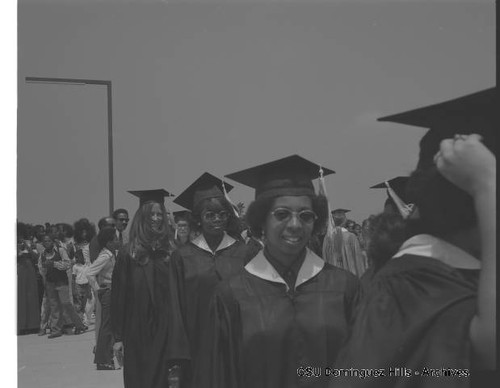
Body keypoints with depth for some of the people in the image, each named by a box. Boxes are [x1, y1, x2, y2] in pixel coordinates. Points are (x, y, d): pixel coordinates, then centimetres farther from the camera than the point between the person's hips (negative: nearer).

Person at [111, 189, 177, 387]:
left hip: (165, 330, 1)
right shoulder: (128, 254, -2)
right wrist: (118, 336, -7)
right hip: (137, 331, -1)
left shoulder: (170, 252, 4)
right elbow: (119, 297, -3)